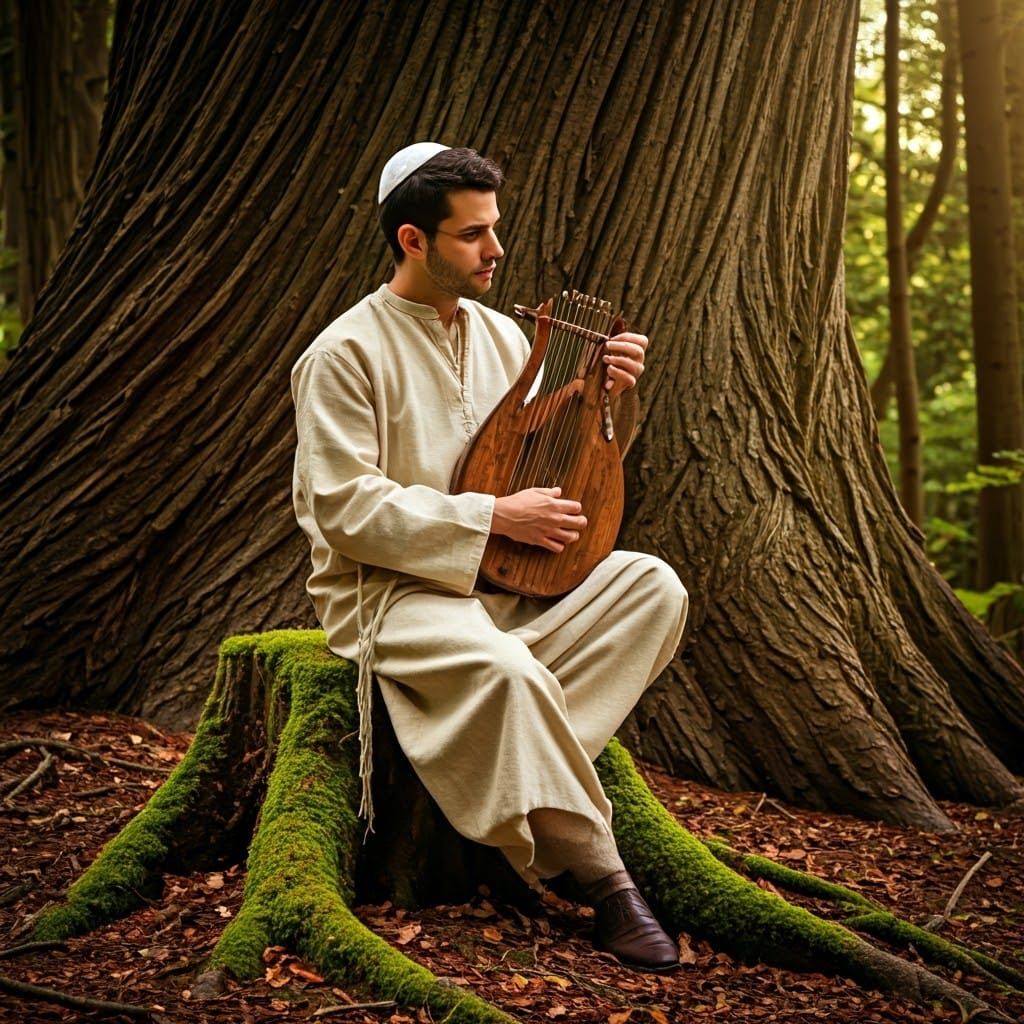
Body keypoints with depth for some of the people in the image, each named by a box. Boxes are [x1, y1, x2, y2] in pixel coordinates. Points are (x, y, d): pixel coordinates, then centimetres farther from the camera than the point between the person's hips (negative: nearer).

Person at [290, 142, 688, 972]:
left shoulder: (502, 336, 12)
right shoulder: (345, 354, -10)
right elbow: (345, 509, -18)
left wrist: (601, 396, -3)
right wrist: (494, 516, -20)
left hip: (507, 581, 7)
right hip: (391, 589, -7)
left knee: (652, 585, -15)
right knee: (505, 671, -37)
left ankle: (526, 769, -21)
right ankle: (603, 881, -22)